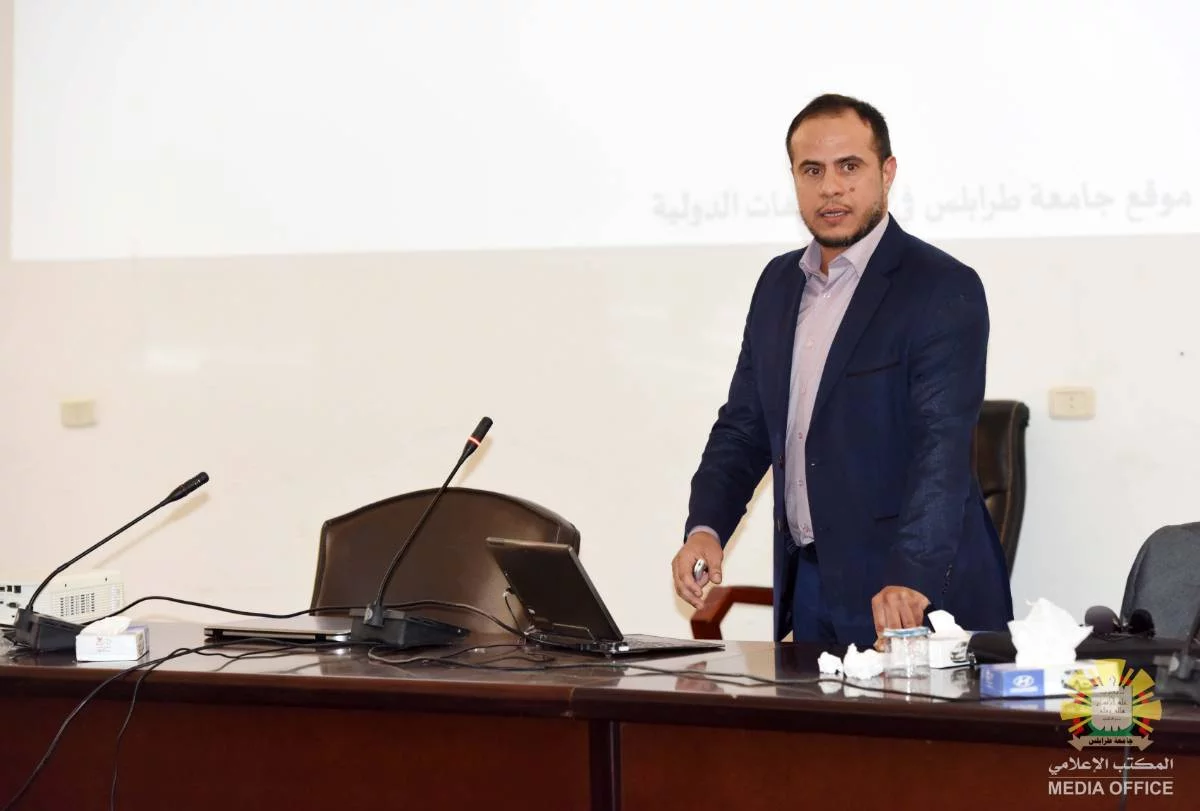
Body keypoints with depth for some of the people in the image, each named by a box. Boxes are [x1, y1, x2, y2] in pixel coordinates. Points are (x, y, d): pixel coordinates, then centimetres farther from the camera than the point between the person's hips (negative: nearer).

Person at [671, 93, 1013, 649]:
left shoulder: (943, 289, -11)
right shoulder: (778, 284, 11)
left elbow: (942, 446, -22)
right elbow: (744, 425, 14)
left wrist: (910, 578, -34)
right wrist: (705, 528, -4)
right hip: (808, 587, 6)